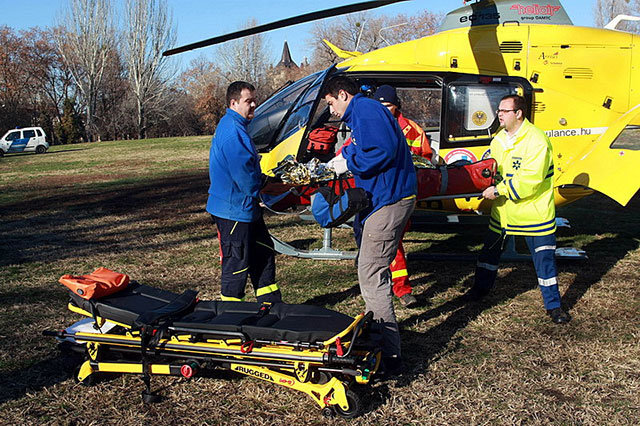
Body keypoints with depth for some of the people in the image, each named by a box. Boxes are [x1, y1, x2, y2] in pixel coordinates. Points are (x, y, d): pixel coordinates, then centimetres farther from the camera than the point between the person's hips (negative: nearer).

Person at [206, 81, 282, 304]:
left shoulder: (234, 126, 15)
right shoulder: (232, 131, -20)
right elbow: (243, 170, -23)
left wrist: (256, 193, 11)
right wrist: (256, 193, -7)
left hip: (246, 208, 11)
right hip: (234, 210, -11)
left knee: (263, 253, 18)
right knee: (237, 264, -1)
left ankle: (271, 303, 28)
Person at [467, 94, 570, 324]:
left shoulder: (537, 140, -19)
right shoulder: (499, 139, 6)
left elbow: (531, 179, -26)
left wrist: (500, 190, -23)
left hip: (534, 211, -7)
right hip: (503, 210, 7)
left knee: (544, 258, 1)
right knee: (490, 250, 17)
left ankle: (553, 305, 13)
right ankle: (480, 289, 37)